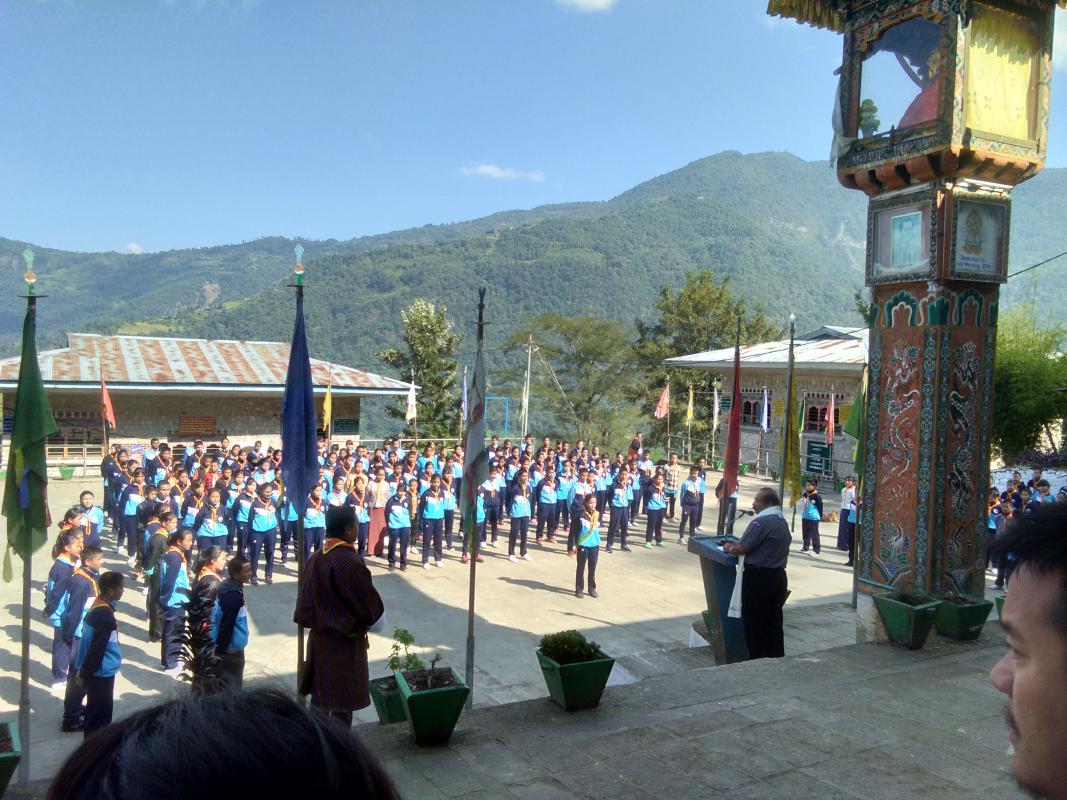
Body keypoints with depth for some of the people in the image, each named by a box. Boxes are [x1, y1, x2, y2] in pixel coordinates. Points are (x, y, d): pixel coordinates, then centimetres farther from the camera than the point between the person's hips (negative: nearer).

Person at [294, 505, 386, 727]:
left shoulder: (315, 558, 0)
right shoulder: (350, 562, -23)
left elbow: (306, 600, 10)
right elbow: (371, 604, -13)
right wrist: (376, 623, 6)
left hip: (319, 639, 8)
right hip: (345, 642, -8)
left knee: (320, 699, 18)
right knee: (341, 707, 3)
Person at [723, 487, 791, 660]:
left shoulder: (761, 522, -18)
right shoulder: (783, 522, 11)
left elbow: (740, 549, -20)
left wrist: (728, 548, 1)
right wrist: (736, 544, 15)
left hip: (758, 578, -9)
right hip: (778, 576, 9)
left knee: (755, 624, 2)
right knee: (774, 622, 15)